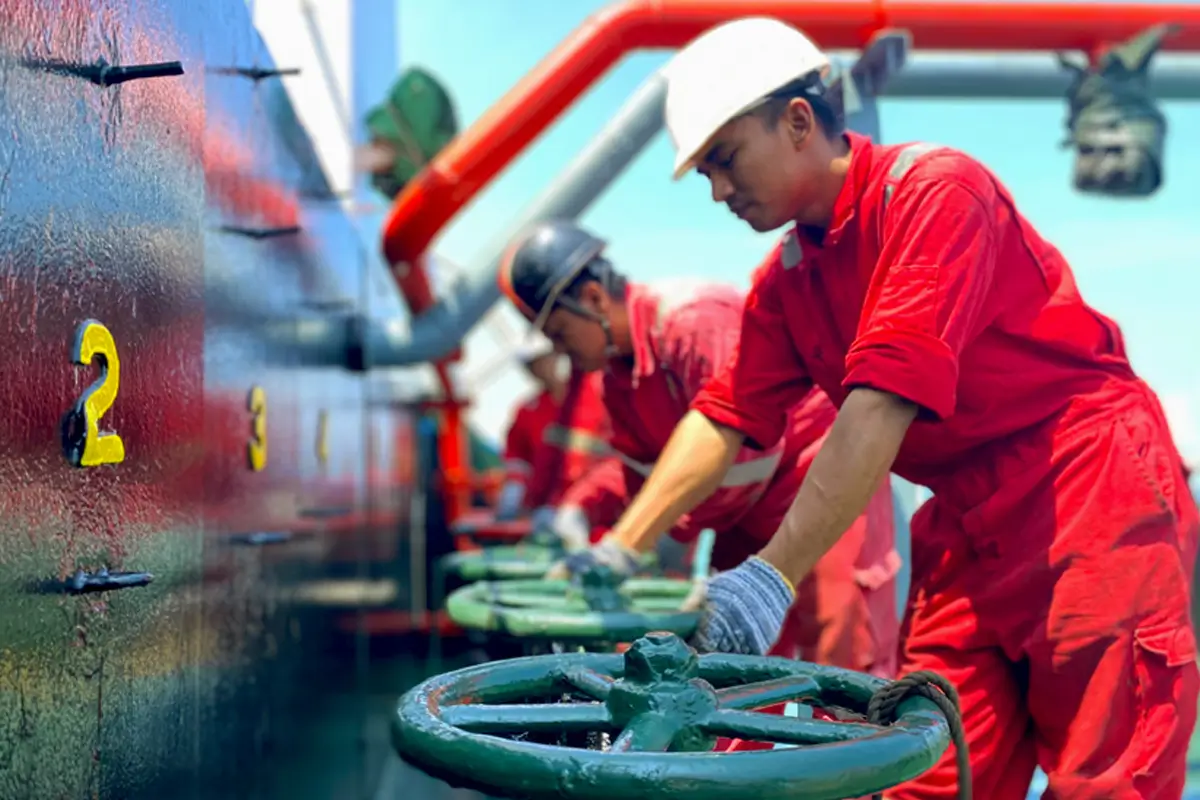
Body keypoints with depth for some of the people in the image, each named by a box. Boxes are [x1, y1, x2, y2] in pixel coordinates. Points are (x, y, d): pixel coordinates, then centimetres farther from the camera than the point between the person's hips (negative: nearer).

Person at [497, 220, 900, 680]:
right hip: (752, 511, 10)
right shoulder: (616, 366, 5)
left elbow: (742, 455, -28)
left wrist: (643, 534, -24)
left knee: (843, 659, -9)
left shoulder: (697, 323, -25)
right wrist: (582, 508, -6)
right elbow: (638, 463, 12)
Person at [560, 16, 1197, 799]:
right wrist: (620, 547, -1)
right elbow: (725, 417, 7)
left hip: (1091, 492, -7)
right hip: (968, 525, 7)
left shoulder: (936, 189, -16)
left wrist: (773, 572, -30)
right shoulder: (788, 277, 9)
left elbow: (884, 403, -26)